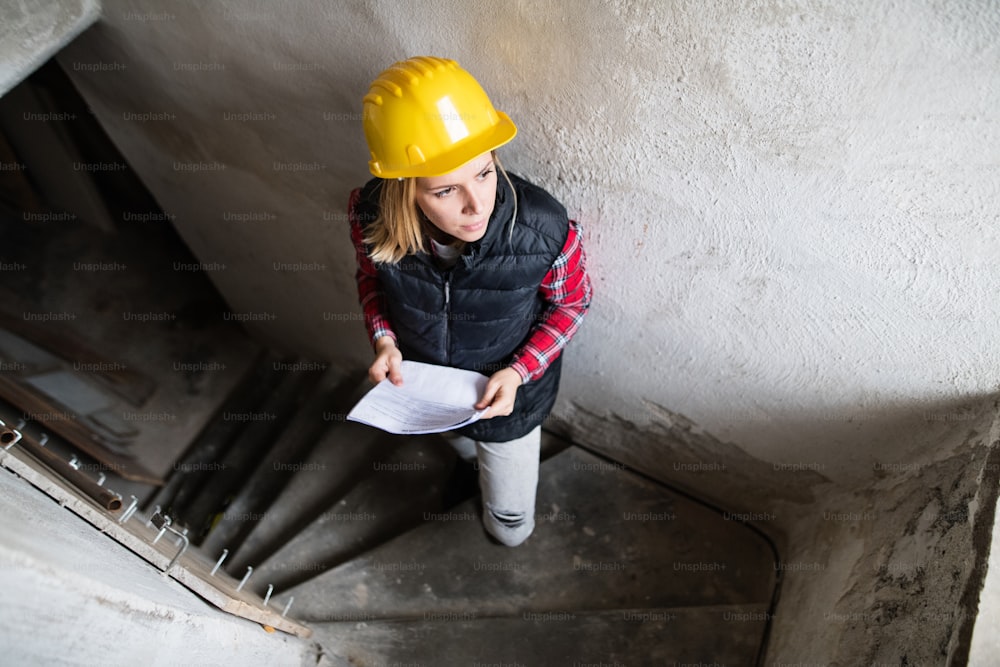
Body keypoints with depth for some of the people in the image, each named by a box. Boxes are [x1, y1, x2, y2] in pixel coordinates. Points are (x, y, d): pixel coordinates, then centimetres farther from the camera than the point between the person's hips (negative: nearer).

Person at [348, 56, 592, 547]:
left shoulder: (544, 229, -37)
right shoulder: (372, 217, -30)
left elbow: (571, 304, -16)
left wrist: (518, 372, -27)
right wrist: (384, 340, -22)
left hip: (507, 395, -2)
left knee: (511, 527, 22)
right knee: (460, 443, 40)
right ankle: (471, 458, 79)